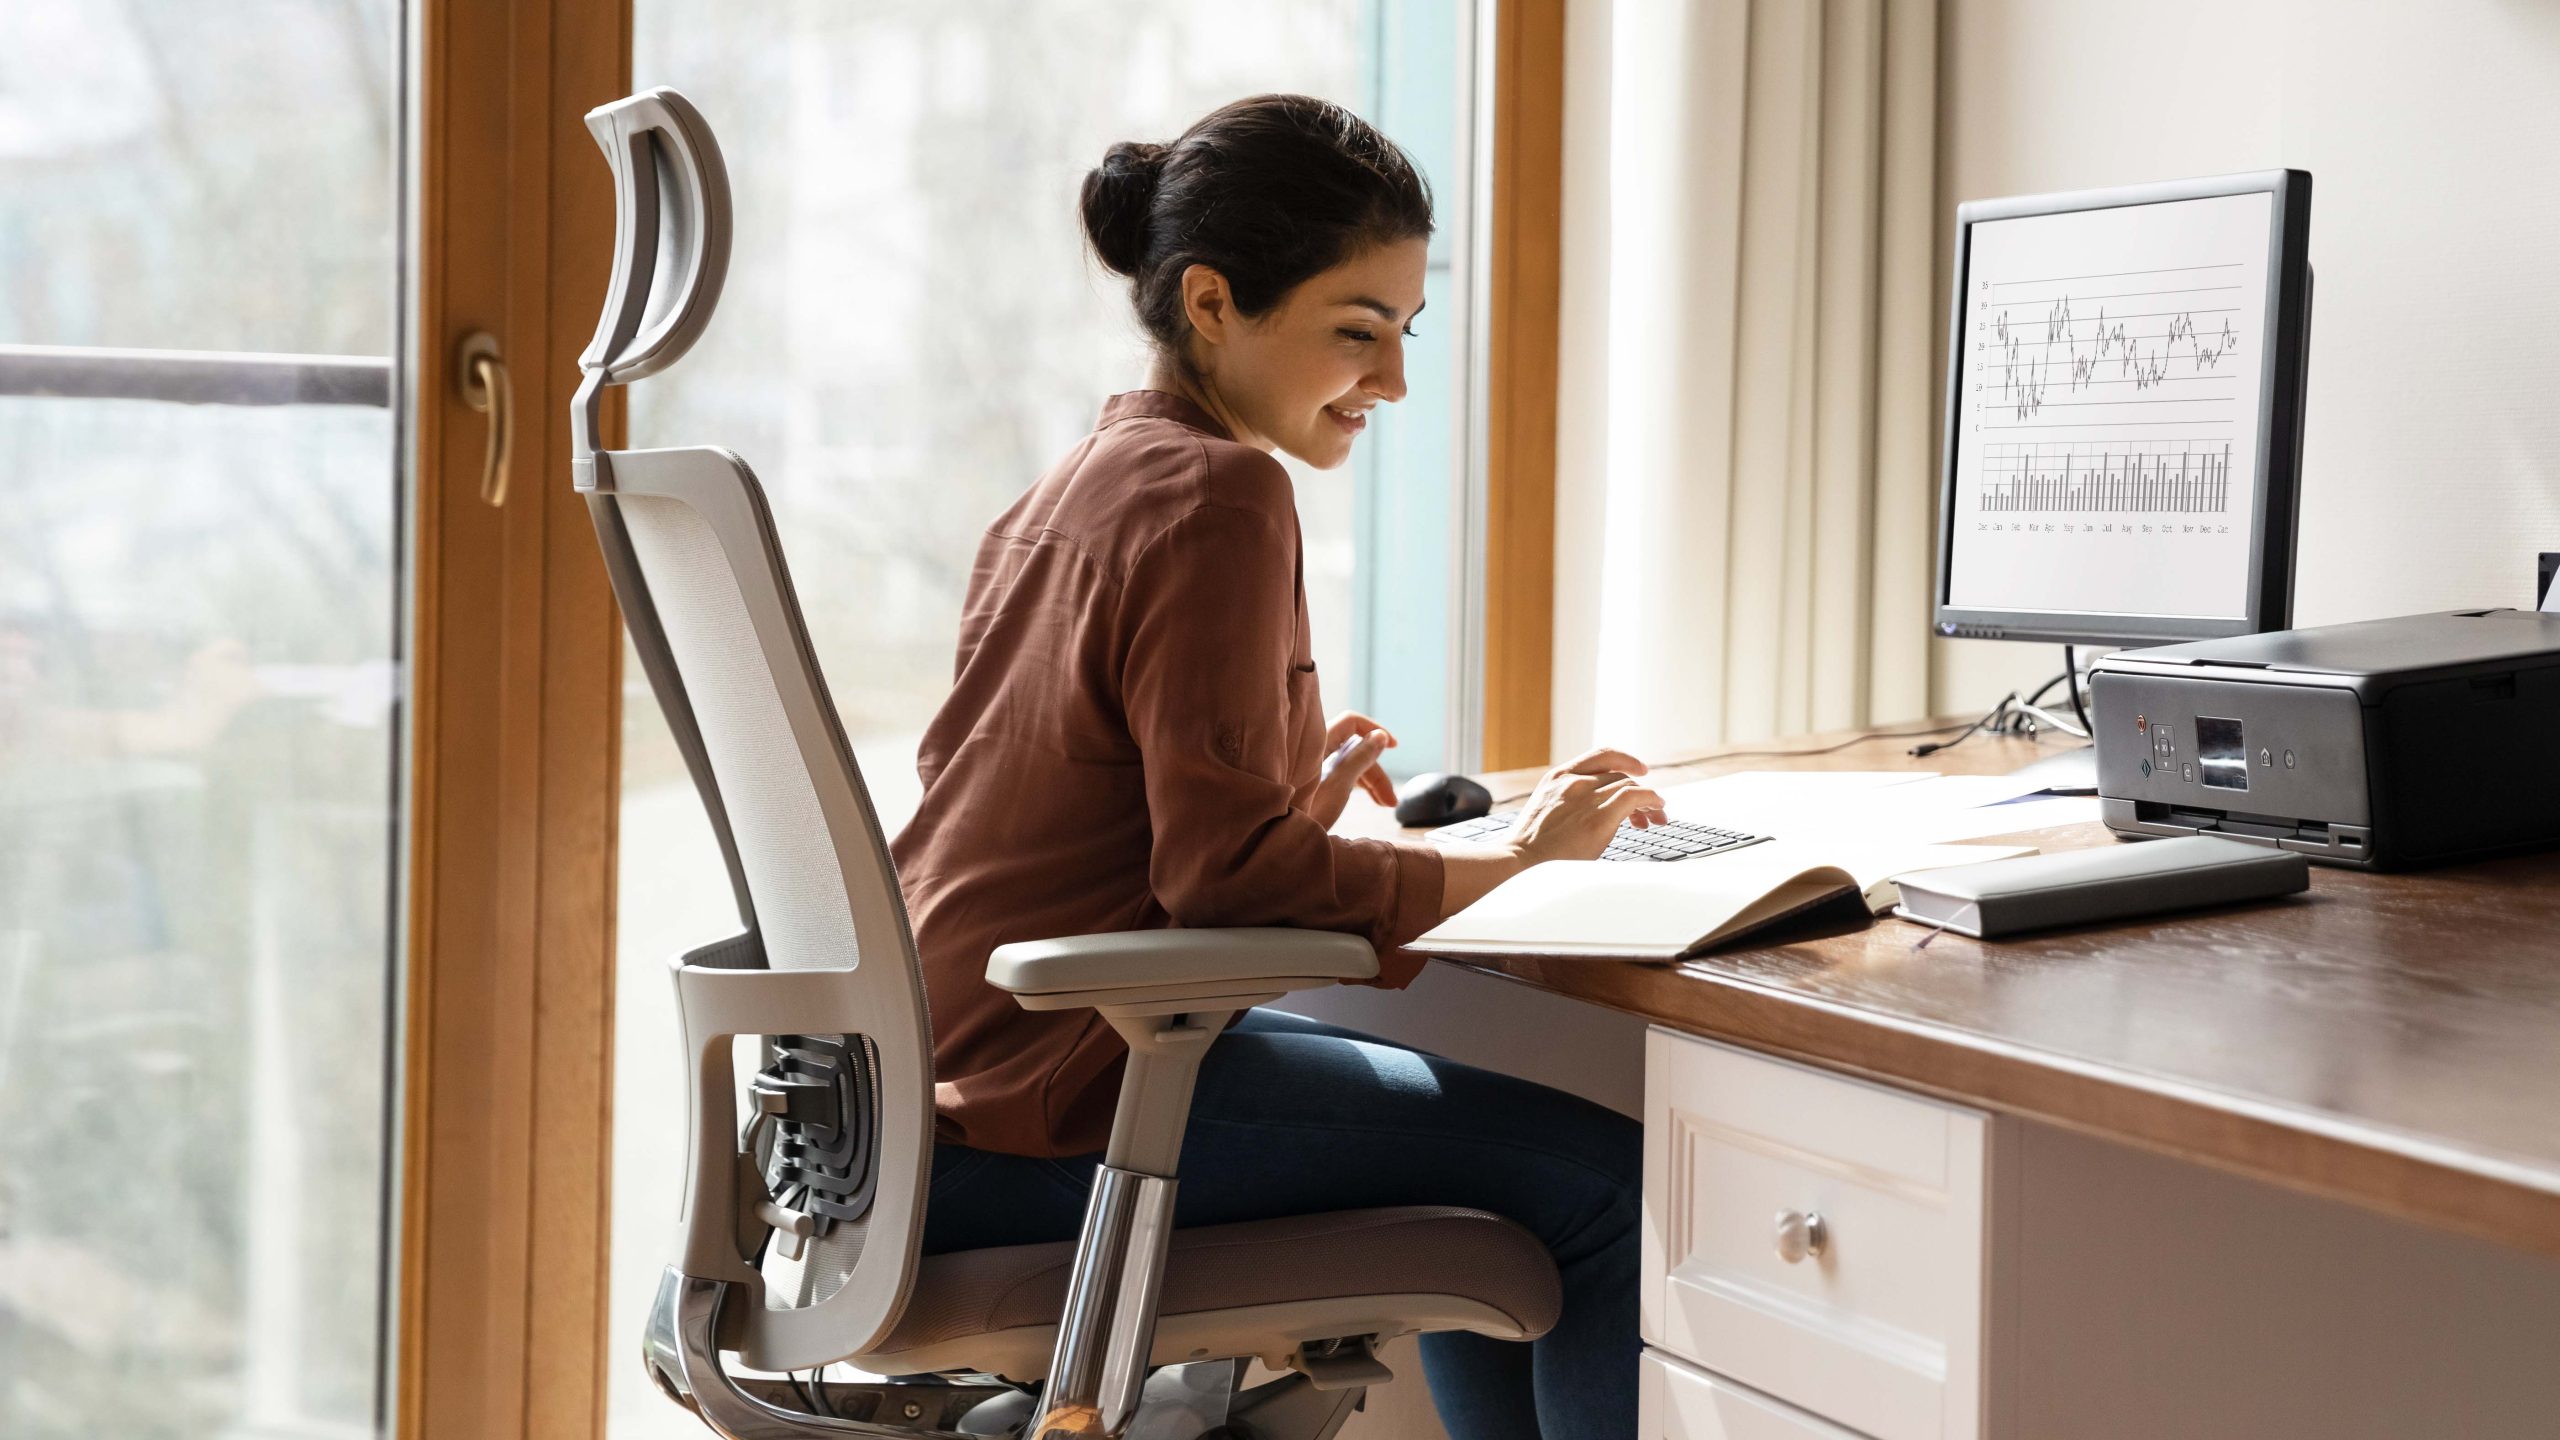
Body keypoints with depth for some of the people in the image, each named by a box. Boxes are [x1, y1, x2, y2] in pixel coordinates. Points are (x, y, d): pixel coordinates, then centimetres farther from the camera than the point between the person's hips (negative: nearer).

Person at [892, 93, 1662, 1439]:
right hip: (1056, 1107, -10)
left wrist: (1290, 794, 14)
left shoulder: (1071, 483, 15)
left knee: (1472, 1129, 25)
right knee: (1612, 1181, -9)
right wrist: (1511, 861, -9)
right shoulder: (1218, 495, -14)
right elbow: (1227, 871, -19)